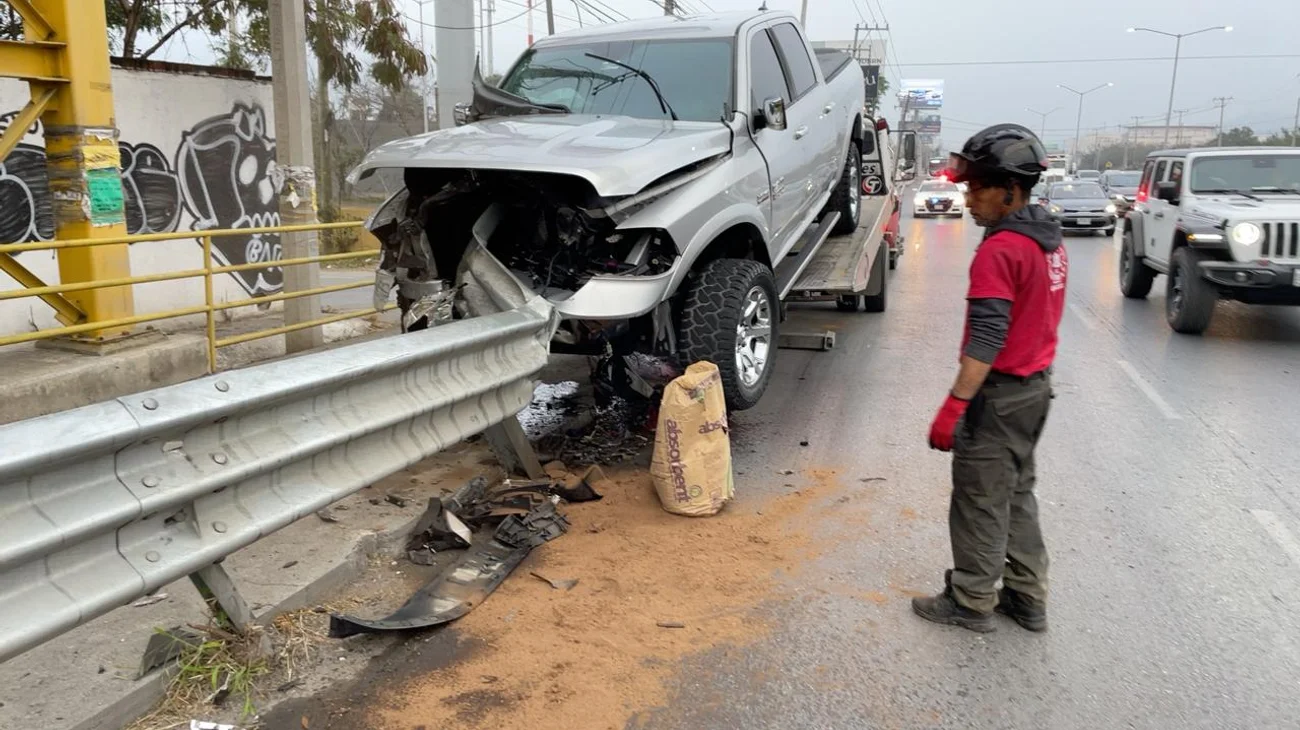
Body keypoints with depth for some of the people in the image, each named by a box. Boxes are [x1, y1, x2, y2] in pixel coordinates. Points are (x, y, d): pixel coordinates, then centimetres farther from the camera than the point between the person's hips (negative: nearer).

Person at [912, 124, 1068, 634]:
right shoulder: (1049, 241, 8)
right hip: (1036, 384, 9)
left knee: (980, 500, 4)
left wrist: (954, 405, -24)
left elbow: (986, 340, -26)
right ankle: (1028, 599, 28)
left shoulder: (1000, 251, -22)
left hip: (1000, 392, -9)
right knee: (1016, 493, 19)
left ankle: (973, 602, 17)